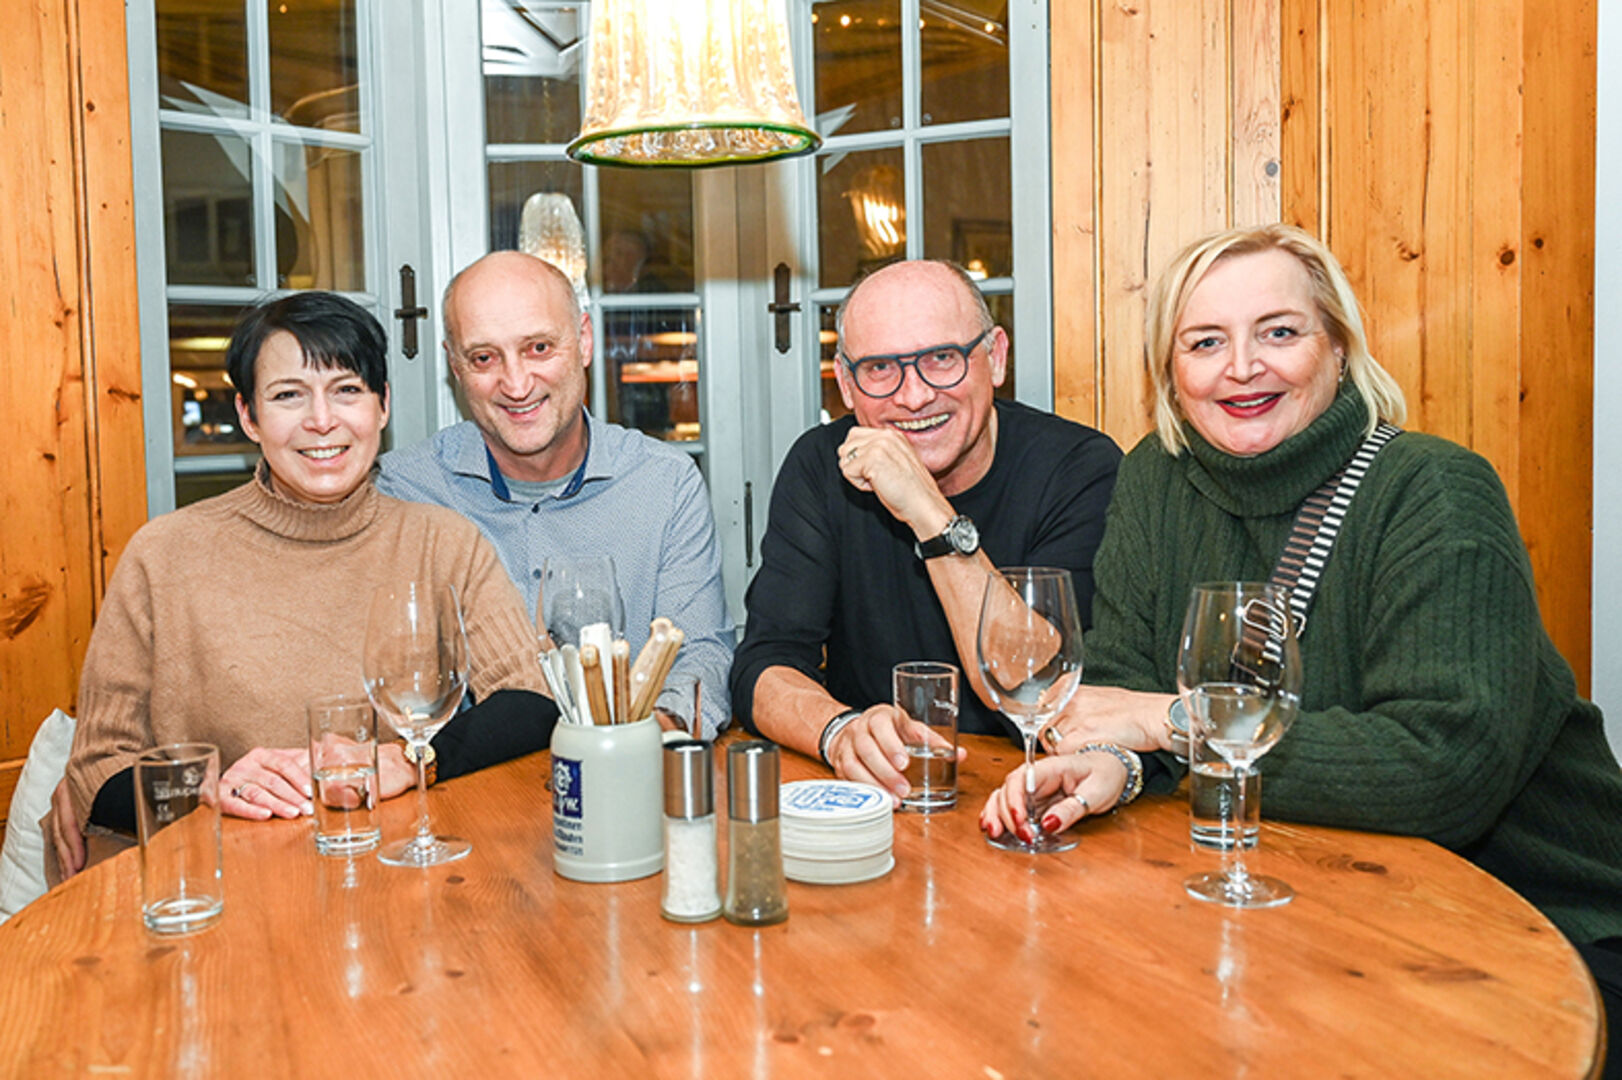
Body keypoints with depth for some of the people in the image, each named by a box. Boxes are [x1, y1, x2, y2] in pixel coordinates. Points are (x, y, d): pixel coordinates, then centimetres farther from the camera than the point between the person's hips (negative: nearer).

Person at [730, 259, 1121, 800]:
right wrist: (843, 730, -28)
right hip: (872, 794, 3)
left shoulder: (1082, 471, -10)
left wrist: (932, 516, -23)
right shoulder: (821, 467, -1)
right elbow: (765, 669, -7)